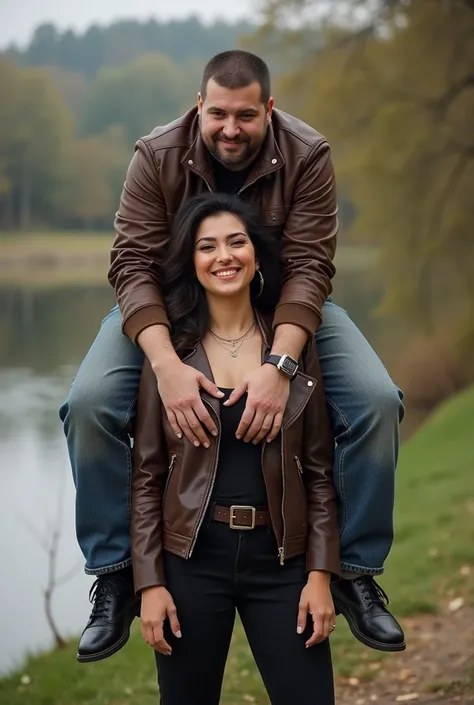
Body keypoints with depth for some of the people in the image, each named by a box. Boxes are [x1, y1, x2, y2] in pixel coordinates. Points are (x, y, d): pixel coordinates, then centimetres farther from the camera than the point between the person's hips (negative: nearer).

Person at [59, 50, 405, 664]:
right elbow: (133, 262, -25)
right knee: (90, 404, -26)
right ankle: (114, 577, -9)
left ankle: (356, 572, -5)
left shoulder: (307, 157, -19)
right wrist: (166, 364, -42)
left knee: (376, 402, -22)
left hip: (285, 304, 0)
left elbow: (309, 266, -25)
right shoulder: (158, 157, -19)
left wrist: (280, 365, -43)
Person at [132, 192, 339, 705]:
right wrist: (150, 582, -6)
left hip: (279, 558, 1)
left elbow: (319, 470, 4)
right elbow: (146, 475, 0)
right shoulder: (168, 351, 0)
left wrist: (320, 574, -3)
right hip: (192, 557, -1)